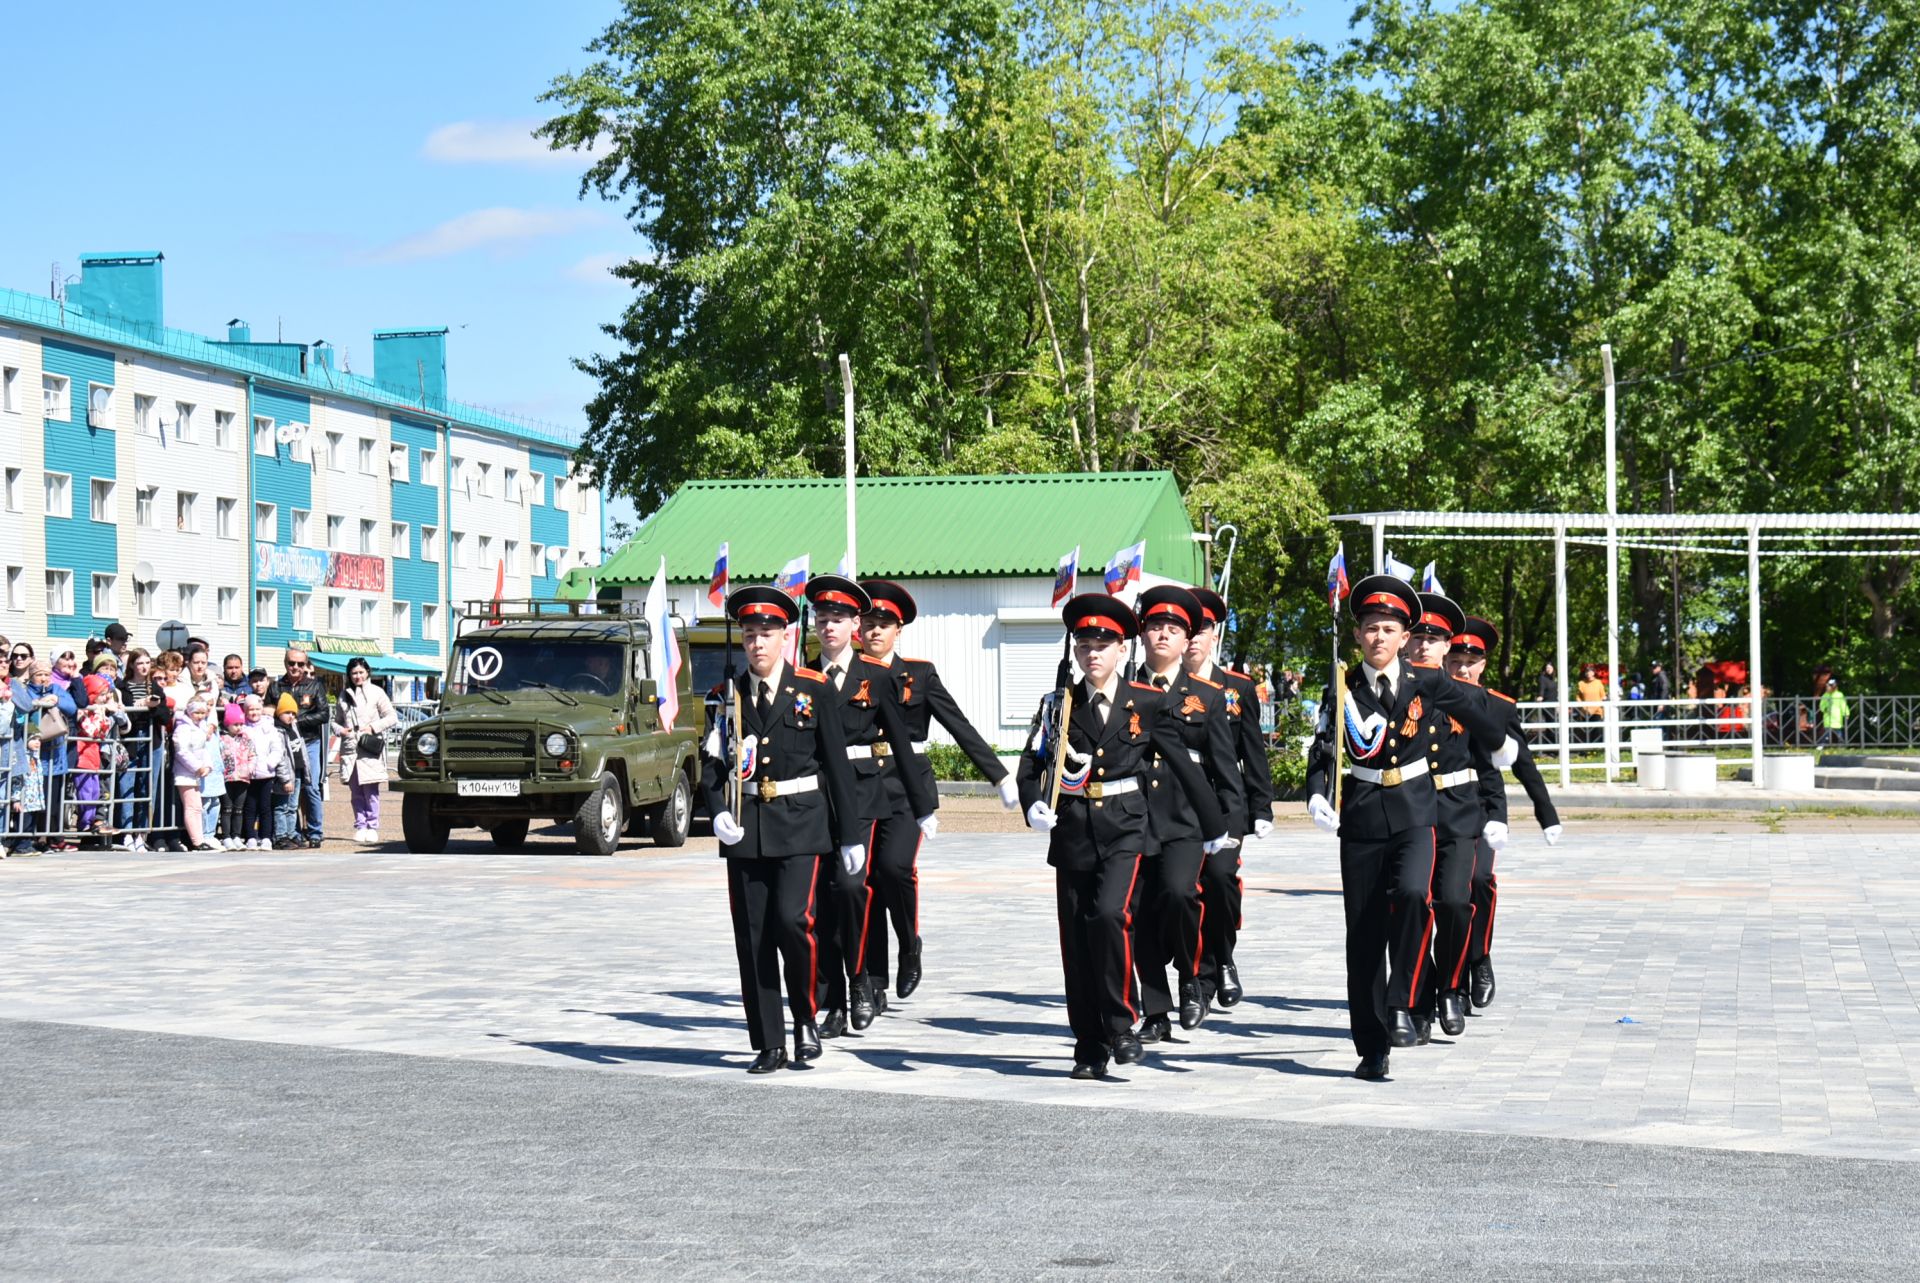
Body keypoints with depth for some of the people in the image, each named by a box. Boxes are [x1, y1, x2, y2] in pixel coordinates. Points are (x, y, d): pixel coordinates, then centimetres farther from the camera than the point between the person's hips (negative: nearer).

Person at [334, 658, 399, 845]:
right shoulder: (344, 695, 15)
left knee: (370, 791, -6)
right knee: (356, 792, 4)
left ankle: (372, 828, -3)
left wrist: (373, 727, -9)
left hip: (370, 750, -4)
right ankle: (360, 827, 8)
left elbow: (392, 717, 2)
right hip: (350, 748, 4)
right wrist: (340, 729, 0)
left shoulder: (376, 693, 3)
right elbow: (336, 720, 22)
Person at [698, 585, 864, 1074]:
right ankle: (768, 1045, 8)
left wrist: (852, 833, 2)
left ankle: (805, 1018, 5)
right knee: (751, 937, 1)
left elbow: (837, 763, 3)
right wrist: (718, 813, -9)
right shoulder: (728, 696, 8)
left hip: (799, 824, -3)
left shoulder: (814, 690, 3)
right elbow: (711, 764, 9)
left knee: (792, 918, -18)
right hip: (744, 829, 3)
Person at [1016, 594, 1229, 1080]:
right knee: (1076, 940, 3)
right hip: (1073, 832, 3)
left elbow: (1183, 765, 6)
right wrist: (1034, 805, -20)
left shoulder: (1145, 704, 2)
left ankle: (1121, 1025, -9)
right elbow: (1031, 765, 1)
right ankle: (1089, 1048, 14)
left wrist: (1215, 826, 11)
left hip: (1125, 830, -2)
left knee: (1110, 914, -24)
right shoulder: (1059, 705, 6)